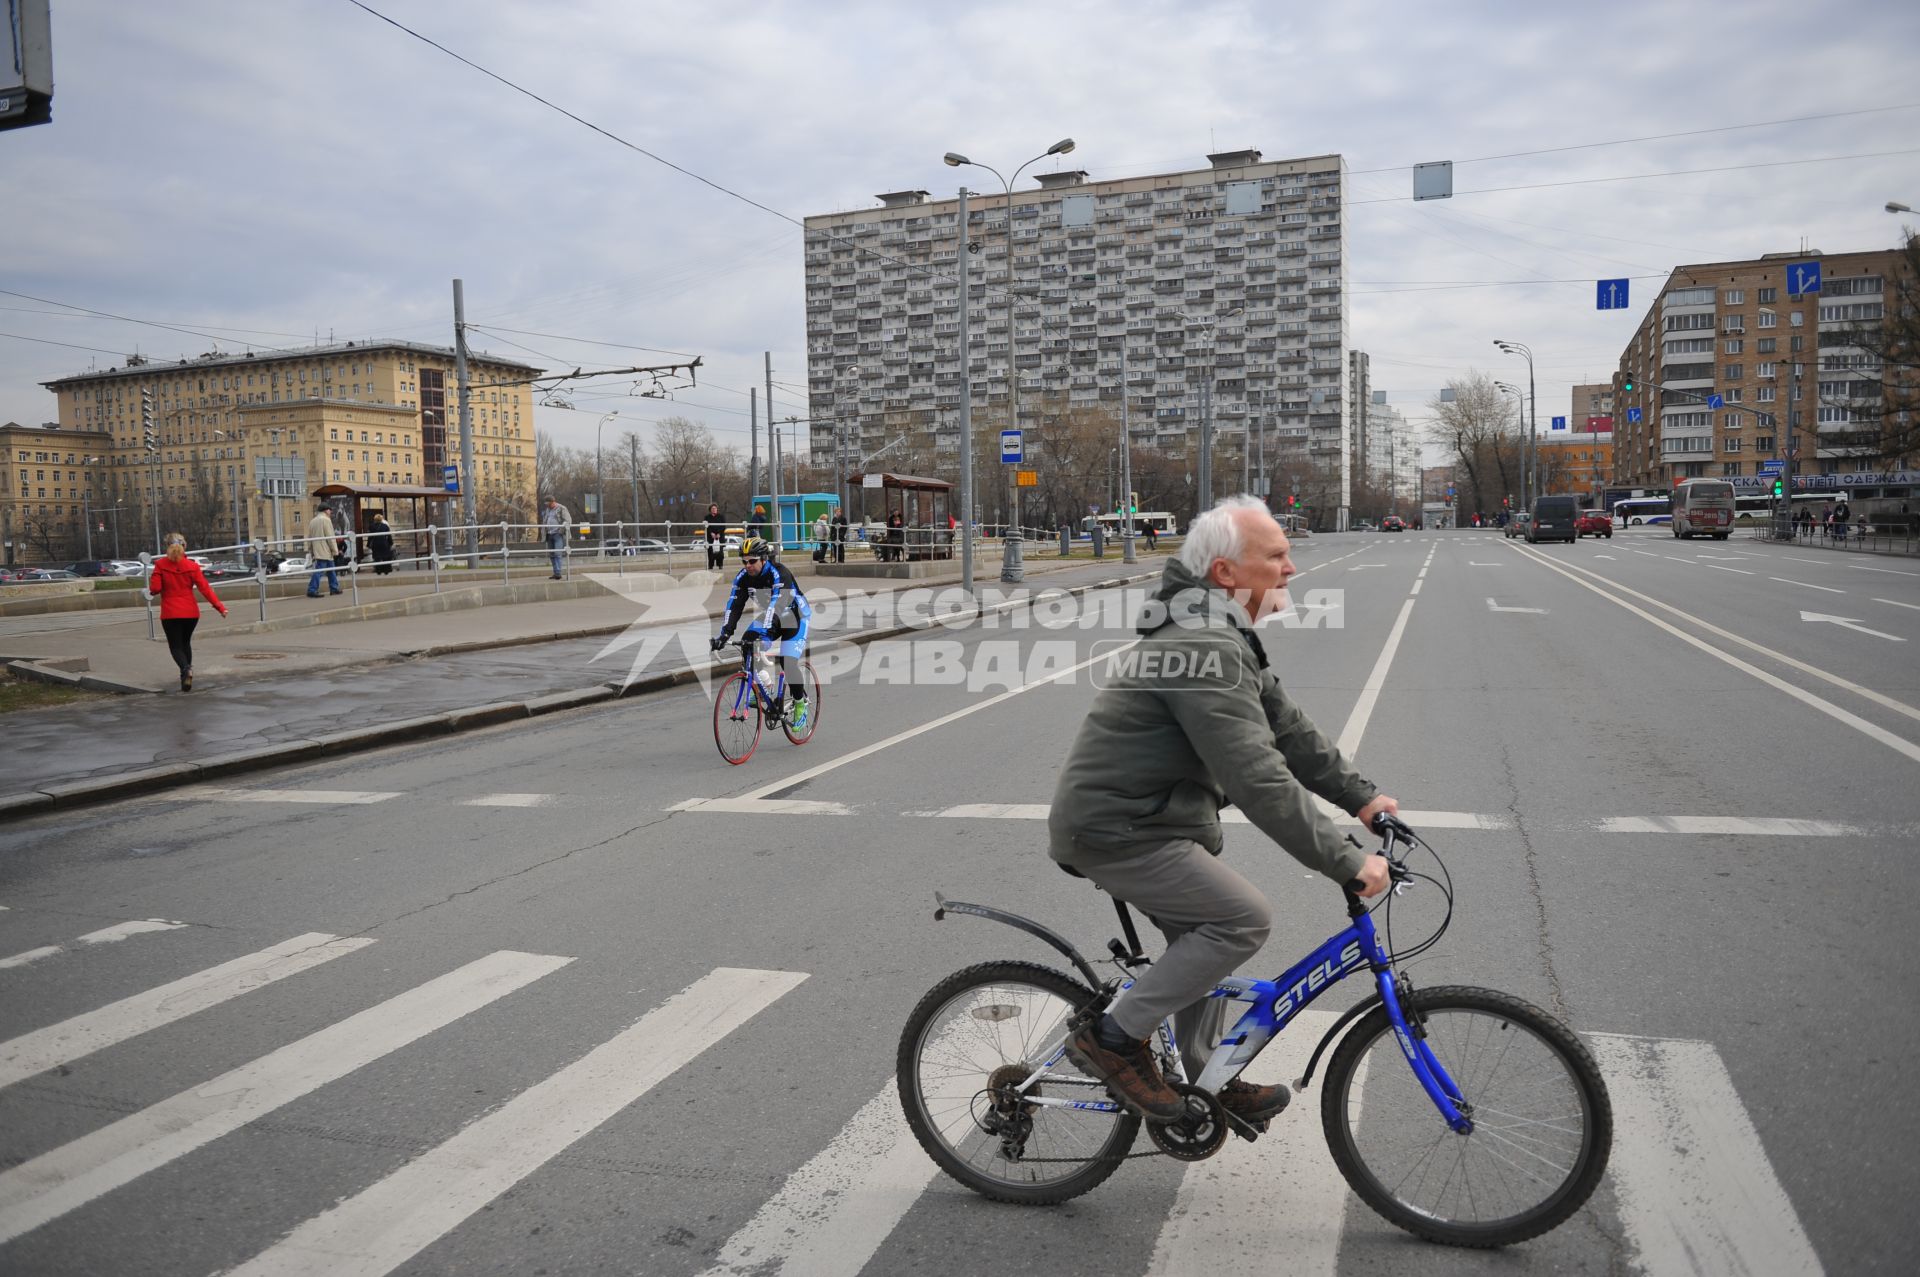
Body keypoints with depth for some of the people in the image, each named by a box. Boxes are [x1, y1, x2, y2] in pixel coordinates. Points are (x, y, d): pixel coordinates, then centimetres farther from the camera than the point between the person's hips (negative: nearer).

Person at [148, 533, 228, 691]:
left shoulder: (160, 565, -7)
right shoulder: (192, 566, -4)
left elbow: (155, 588, -10)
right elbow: (205, 588, -8)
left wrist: (151, 583, 13)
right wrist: (220, 607, -8)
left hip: (170, 613, -2)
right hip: (191, 612, 2)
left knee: (175, 646, 4)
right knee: (185, 642, 21)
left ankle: (186, 668, -26)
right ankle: (185, 677, 20)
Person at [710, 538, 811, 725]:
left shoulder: (779, 573, -31)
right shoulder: (744, 576, -14)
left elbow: (777, 605, -43)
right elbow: (734, 605, -20)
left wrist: (763, 632, -54)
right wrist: (724, 633, -33)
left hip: (794, 617, -6)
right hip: (769, 617, 6)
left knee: (788, 663, -17)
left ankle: (800, 703, 4)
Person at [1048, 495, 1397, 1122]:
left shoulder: (1222, 636, 11)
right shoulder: (1204, 648, -25)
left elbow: (1285, 727, 14)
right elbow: (1258, 777, -30)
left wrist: (1361, 796, 10)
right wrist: (1346, 861, -27)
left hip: (1133, 816, 11)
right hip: (1115, 831, -11)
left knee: (1203, 939, 20)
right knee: (1244, 917, -12)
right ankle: (1114, 1036, -2)